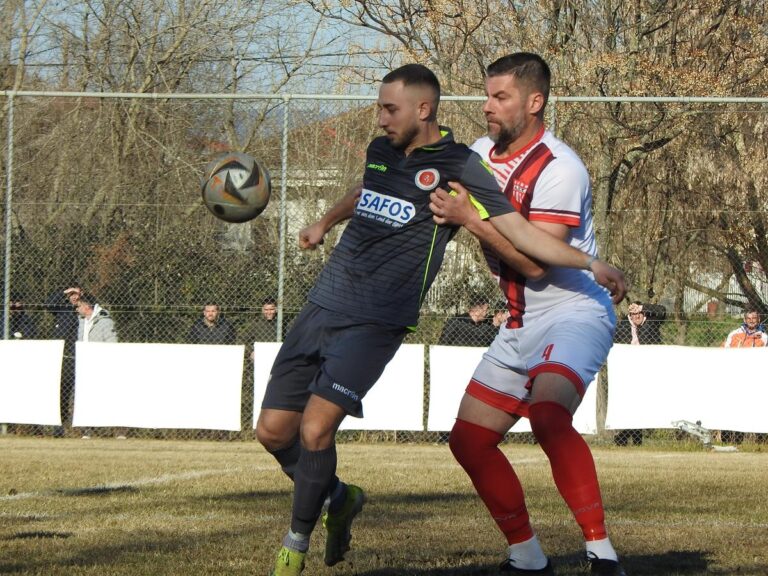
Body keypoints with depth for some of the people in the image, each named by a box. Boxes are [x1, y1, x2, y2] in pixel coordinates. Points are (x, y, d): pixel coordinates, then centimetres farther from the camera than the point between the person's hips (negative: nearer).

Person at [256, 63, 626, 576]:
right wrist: (324, 223, 43)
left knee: (315, 430, -19)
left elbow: (521, 232, -11)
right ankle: (339, 498, 30)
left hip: (376, 323, -7)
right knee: (273, 430, 3)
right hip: (324, 304, 7)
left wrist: (590, 264, -19)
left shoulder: (458, 167, -8)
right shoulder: (380, 151, 12)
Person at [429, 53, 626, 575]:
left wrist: (470, 218, -23)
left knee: (548, 414, -34)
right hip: (521, 326, 9)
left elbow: (536, 262, -25)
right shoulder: (482, 154, 7)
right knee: (470, 440, 6)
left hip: (574, 314, -9)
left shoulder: (559, 169, -18)